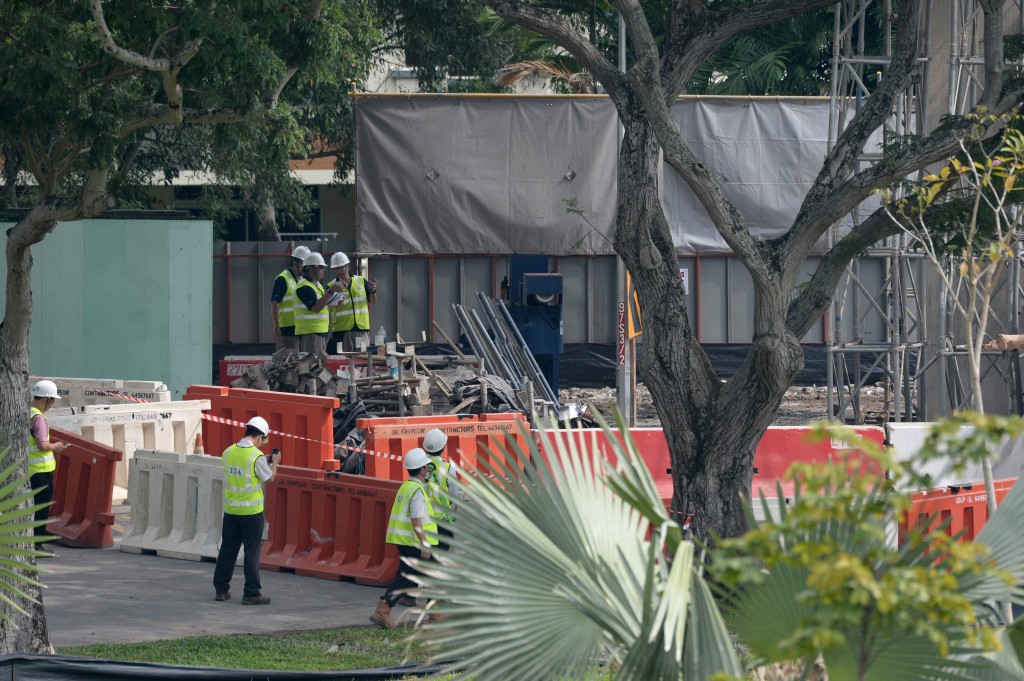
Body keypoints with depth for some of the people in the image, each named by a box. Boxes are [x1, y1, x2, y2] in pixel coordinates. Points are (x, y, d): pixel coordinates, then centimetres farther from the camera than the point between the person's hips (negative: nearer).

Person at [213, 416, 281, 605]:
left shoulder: (228, 452, 1)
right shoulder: (256, 456, -16)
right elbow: (270, 478, -3)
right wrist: (275, 463, 16)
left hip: (231, 509, 5)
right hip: (251, 511, -5)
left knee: (228, 549, 14)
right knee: (252, 551, 1)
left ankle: (220, 589, 20)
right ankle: (251, 593, 2)